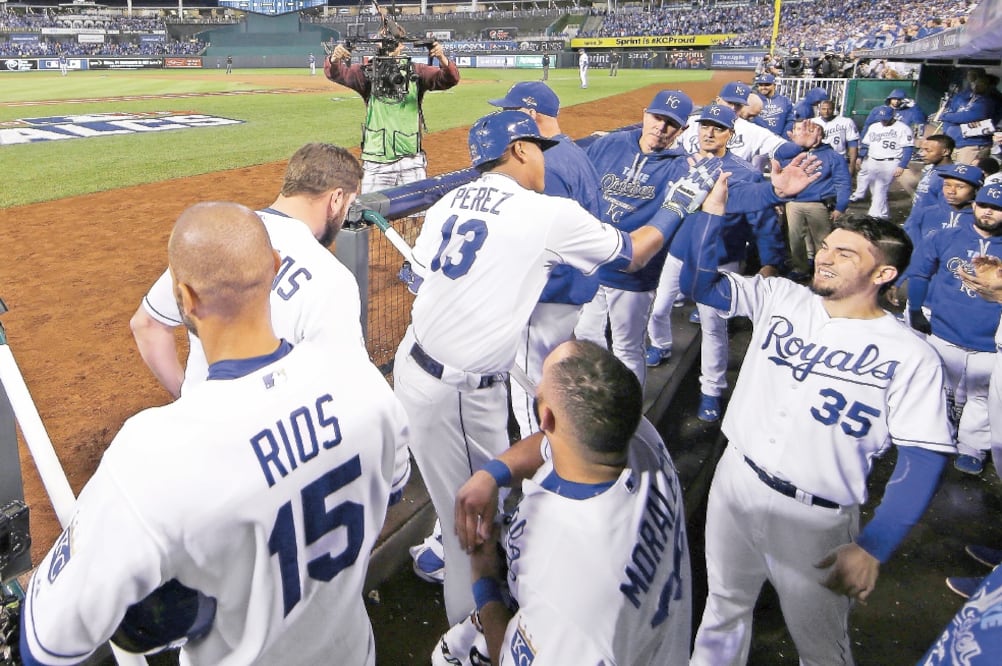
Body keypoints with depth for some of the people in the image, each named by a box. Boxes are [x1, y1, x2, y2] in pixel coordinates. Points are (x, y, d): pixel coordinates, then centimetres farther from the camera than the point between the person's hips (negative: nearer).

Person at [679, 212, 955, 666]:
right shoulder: (779, 297, -2)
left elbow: (923, 459, -12)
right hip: (736, 481, 3)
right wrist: (712, 207, -16)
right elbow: (697, 282, -5)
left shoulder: (910, 356, -13)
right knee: (723, 605, 24)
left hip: (816, 518, -3)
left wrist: (873, 547, -16)